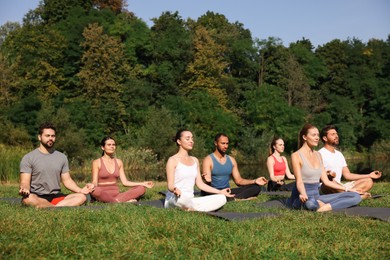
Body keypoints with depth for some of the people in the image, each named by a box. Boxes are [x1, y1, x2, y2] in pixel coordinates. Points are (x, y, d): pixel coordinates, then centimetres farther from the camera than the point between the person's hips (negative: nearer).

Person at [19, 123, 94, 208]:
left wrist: (81, 190, -6)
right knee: (28, 199, -39)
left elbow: (67, 180, 13)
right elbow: (25, 182, -5)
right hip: (37, 197, -4)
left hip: (56, 197, 4)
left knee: (81, 197, -23)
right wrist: (25, 189, -31)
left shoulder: (62, 157, 14)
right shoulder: (28, 158, 2)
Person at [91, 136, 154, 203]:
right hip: (103, 195, -5)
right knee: (96, 191, -40)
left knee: (142, 188, -15)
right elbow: (94, 182, -5)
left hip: (117, 194, 5)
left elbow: (125, 182, 12)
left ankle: (117, 200, -33)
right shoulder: (97, 162, 1)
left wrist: (143, 183, 4)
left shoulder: (119, 162, 13)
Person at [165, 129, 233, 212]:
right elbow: (170, 185, -12)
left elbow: (200, 184, 16)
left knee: (222, 198, -11)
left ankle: (191, 210, -24)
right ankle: (201, 210, -17)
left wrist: (220, 192, 10)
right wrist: (175, 190, -36)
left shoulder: (195, 160, 16)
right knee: (181, 198, -44)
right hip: (174, 200, -7)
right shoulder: (173, 160, -4)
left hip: (190, 202, 7)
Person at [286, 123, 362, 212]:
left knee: (356, 196, -9)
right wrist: (303, 195, -38)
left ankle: (325, 207, -24)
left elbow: (326, 181, 17)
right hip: (303, 199, -8)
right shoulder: (296, 156, -6)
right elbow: (299, 181, -17)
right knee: (310, 203, -46)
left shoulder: (318, 155, 15)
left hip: (317, 197, 8)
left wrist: (346, 189, 15)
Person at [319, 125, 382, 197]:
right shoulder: (320, 154, -4)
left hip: (340, 187, 8)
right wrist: (327, 175, -34)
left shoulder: (339, 154, 21)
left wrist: (369, 175, 20)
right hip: (326, 188, -8)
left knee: (368, 181, -3)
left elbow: (347, 175, 22)